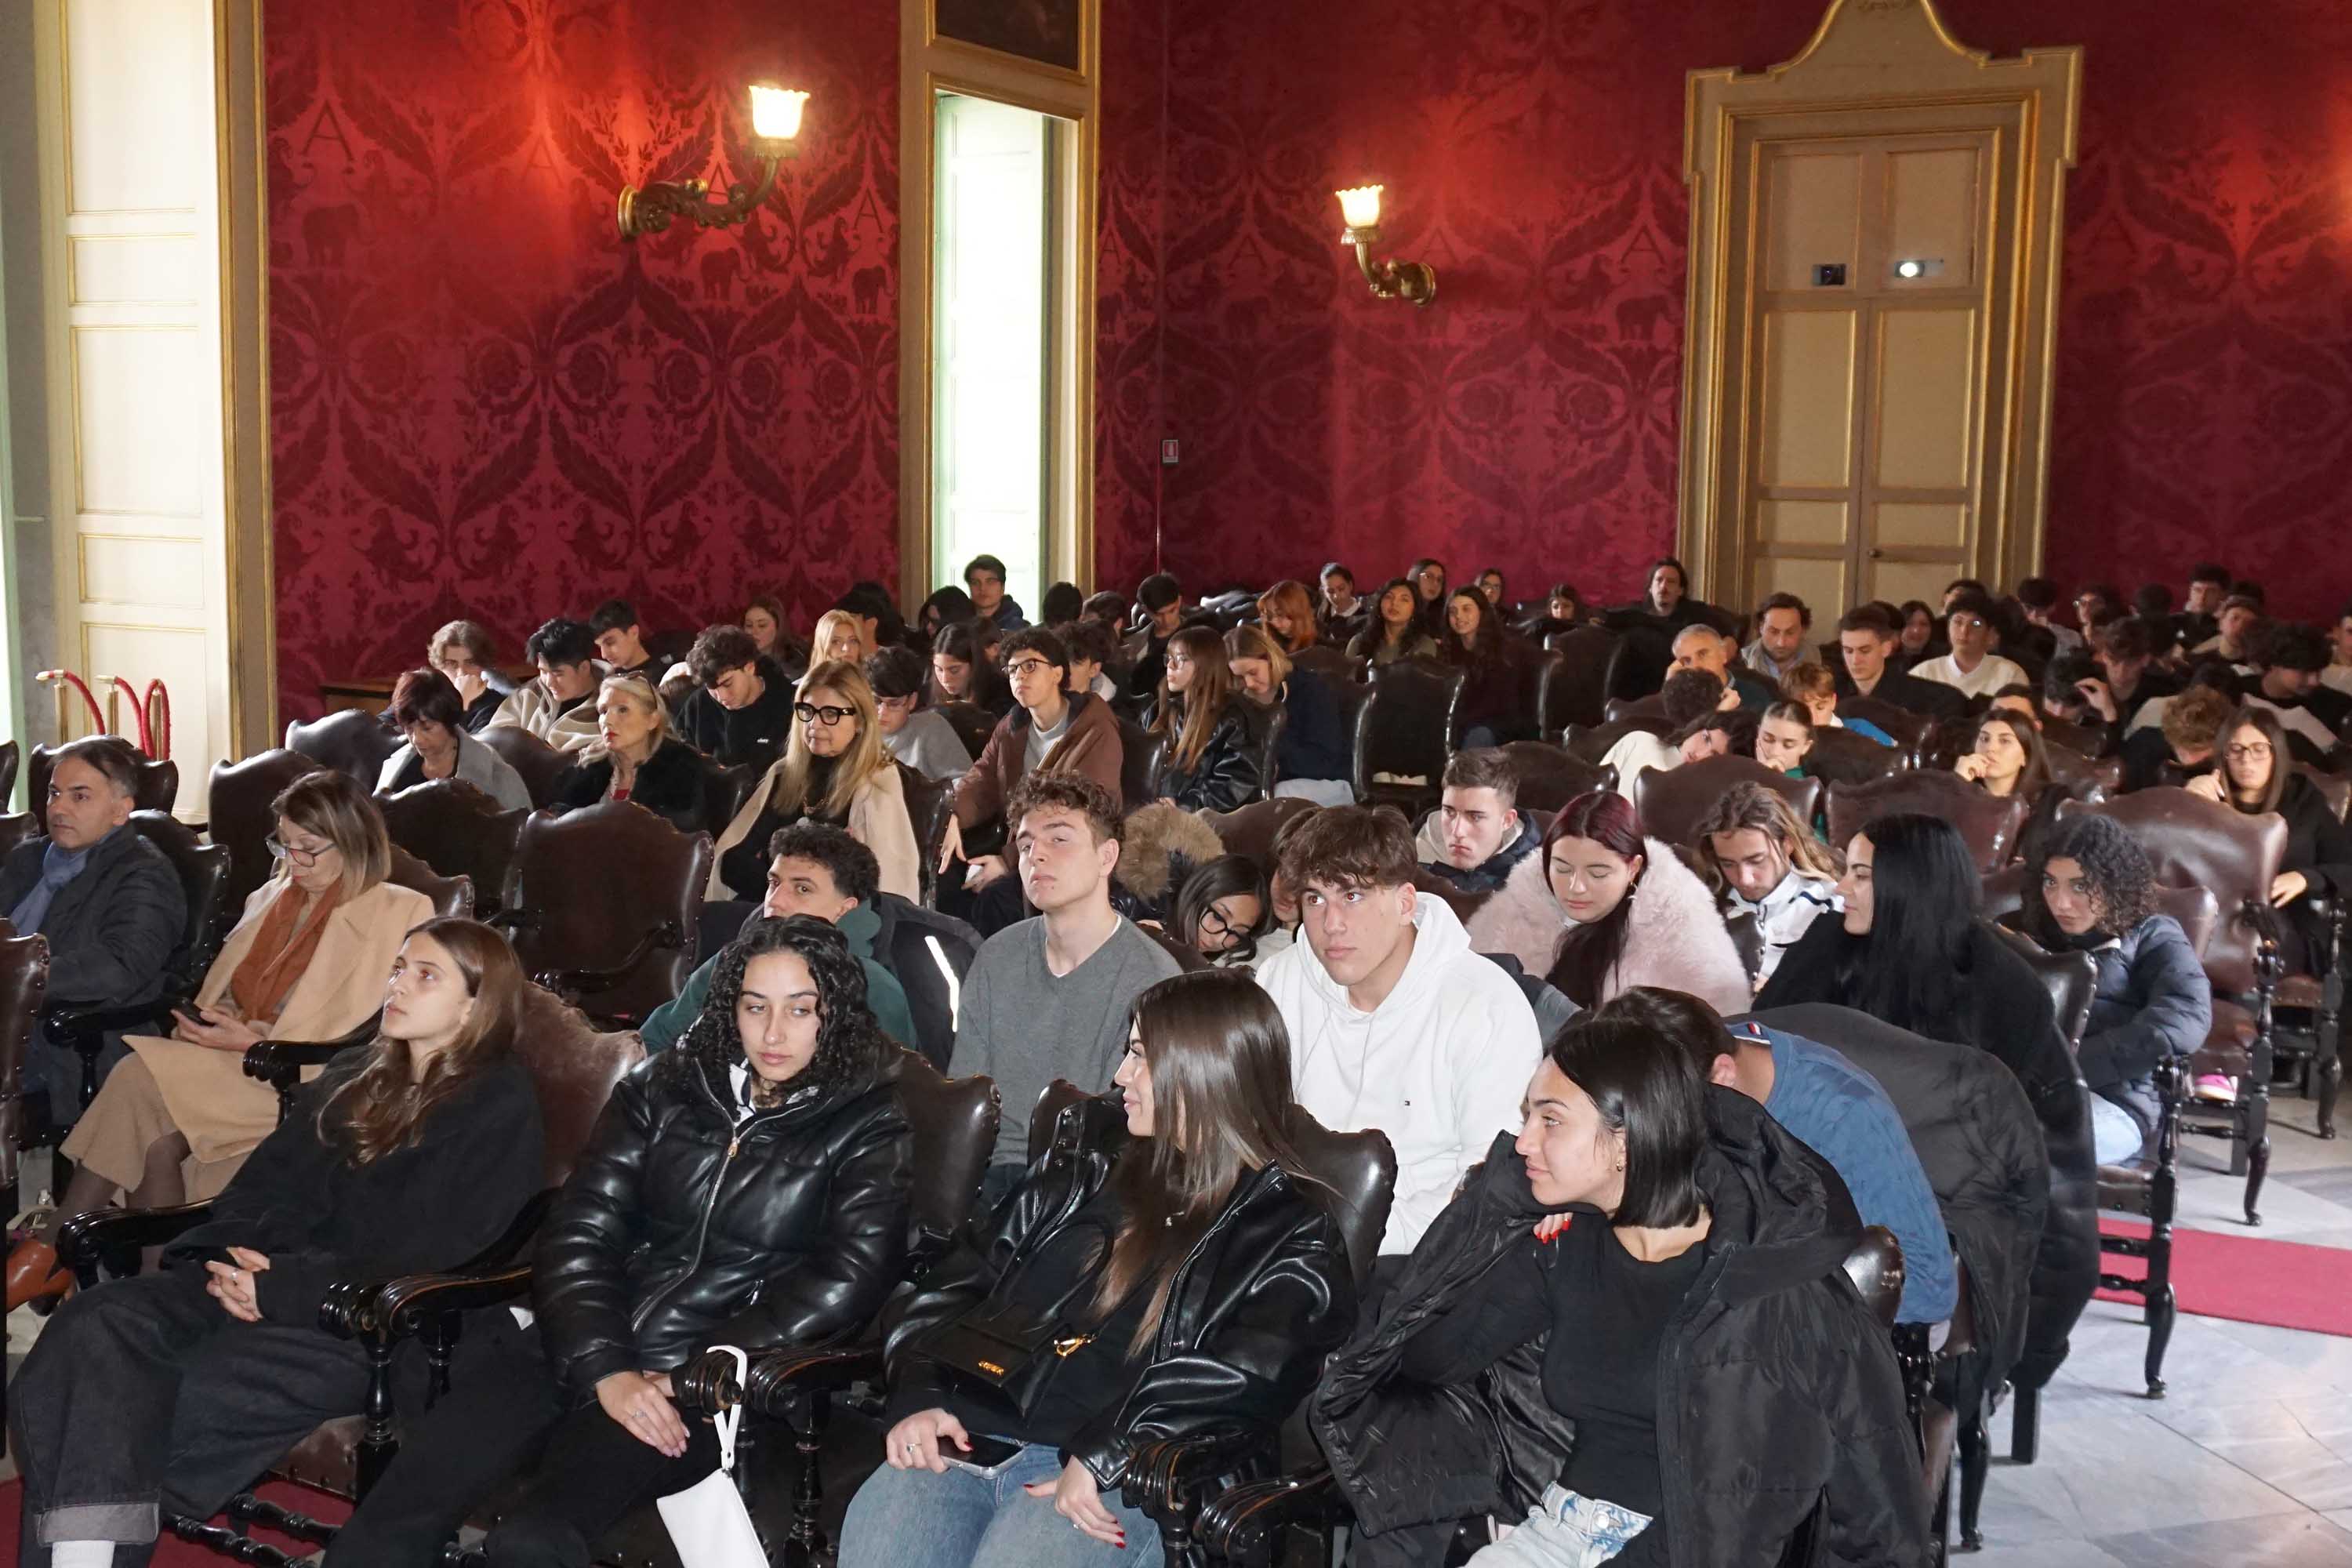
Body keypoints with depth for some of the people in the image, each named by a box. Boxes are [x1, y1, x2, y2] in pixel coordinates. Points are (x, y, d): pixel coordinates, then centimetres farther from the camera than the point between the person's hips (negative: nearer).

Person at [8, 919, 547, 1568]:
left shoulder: (500, 1107, -2)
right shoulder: (354, 1076, 22)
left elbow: (432, 1248, -12)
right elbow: (268, 1179, 19)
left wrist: (286, 1288, -16)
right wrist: (235, 1251, -4)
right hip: (263, 1282, 7)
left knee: (162, 1407, -30)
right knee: (96, 1325, -22)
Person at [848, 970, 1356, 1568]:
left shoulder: (1289, 1231, 6)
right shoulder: (1095, 1164, 21)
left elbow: (1256, 1372, -11)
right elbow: (962, 1280, 17)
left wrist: (1105, 1453, -20)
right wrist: (919, 1397, 0)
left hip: (1118, 1478, -4)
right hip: (966, 1438, 4)